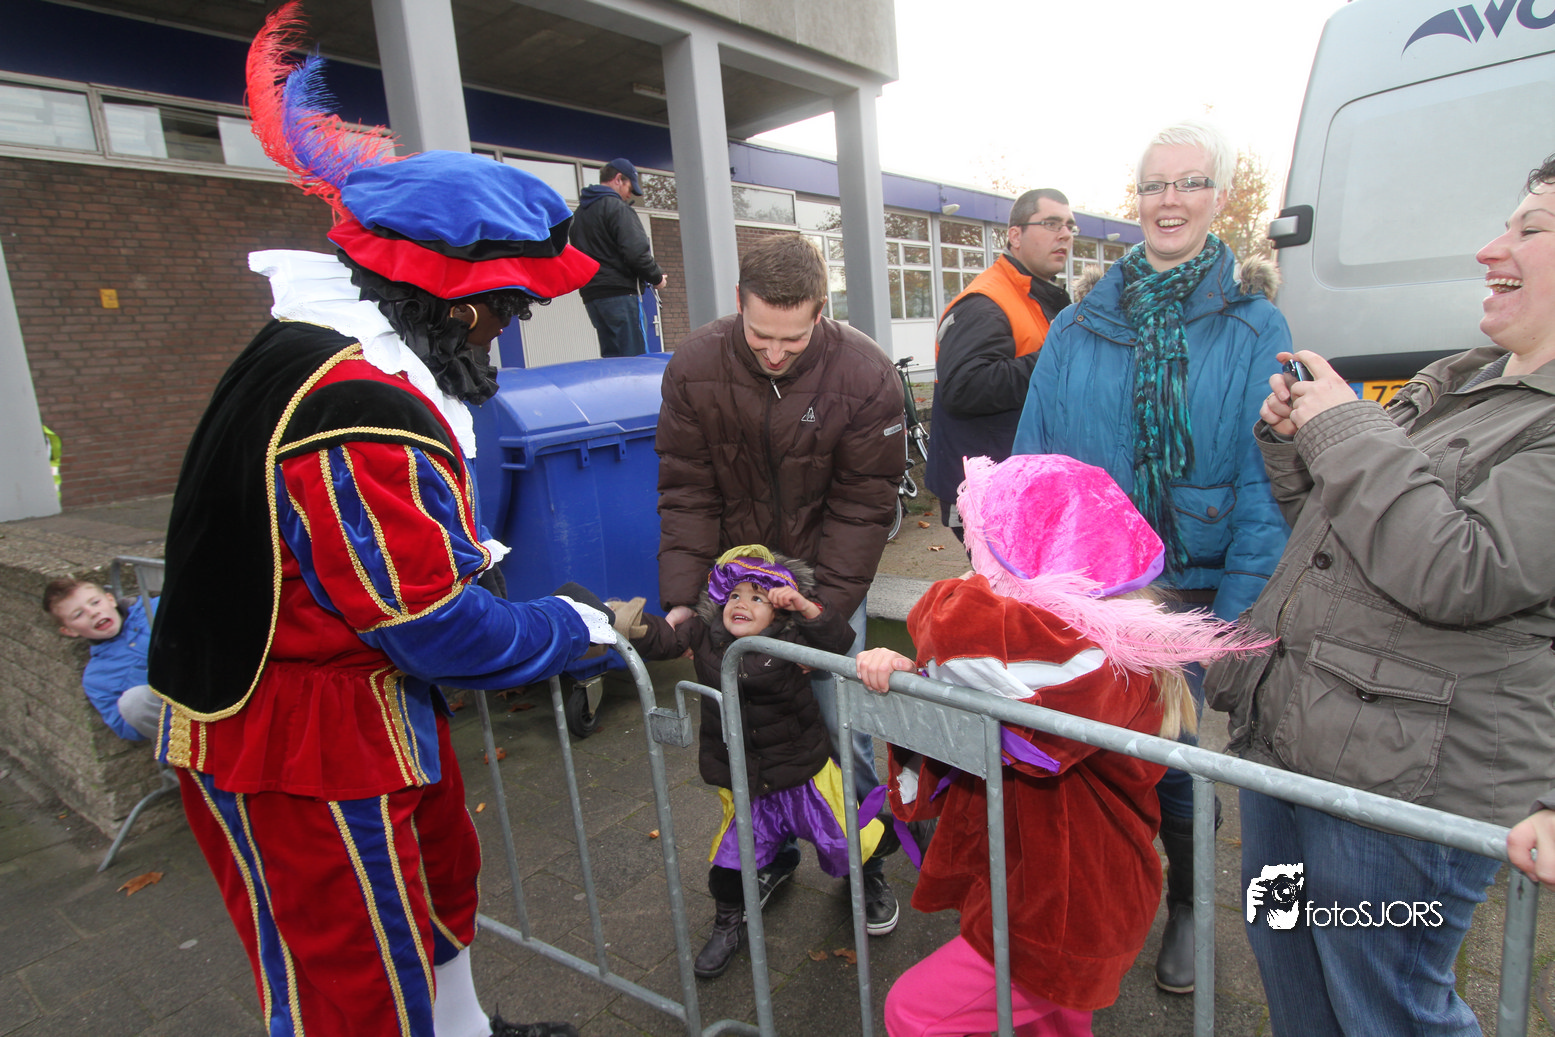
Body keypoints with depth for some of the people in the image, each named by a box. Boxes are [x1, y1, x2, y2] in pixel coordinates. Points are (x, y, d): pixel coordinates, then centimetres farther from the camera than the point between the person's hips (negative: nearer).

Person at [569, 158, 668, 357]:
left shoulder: (578, 213, 19)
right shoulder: (616, 206, -7)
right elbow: (636, 251, -16)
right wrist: (657, 277, -3)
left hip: (590, 296, 9)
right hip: (619, 293, -8)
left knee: (611, 358, 11)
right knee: (636, 361, -9)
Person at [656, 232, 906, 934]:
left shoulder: (864, 374, -17)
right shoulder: (693, 368, -12)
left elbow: (862, 505, -13)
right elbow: (686, 493, -8)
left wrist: (826, 606, -19)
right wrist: (681, 598, -16)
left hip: (827, 577, -1)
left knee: (841, 725, 2)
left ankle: (861, 861, 28)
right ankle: (771, 854, 34)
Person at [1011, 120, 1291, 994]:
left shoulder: (1254, 329, -3)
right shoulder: (1078, 327, 1)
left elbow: (1266, 482, -7)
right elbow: (1034, 462, 1)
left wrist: (1237, 616, -13)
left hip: (1194, 591, -1)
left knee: (1174, 757, 10)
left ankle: (1186, 908, 41)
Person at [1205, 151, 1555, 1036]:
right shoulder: (1461, 378, 13)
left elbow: (1459, 572, -27)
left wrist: (1344, 426, -18)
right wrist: (1292, 441, 0)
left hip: (1403, 781, -8)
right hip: (1282, 737, 8)